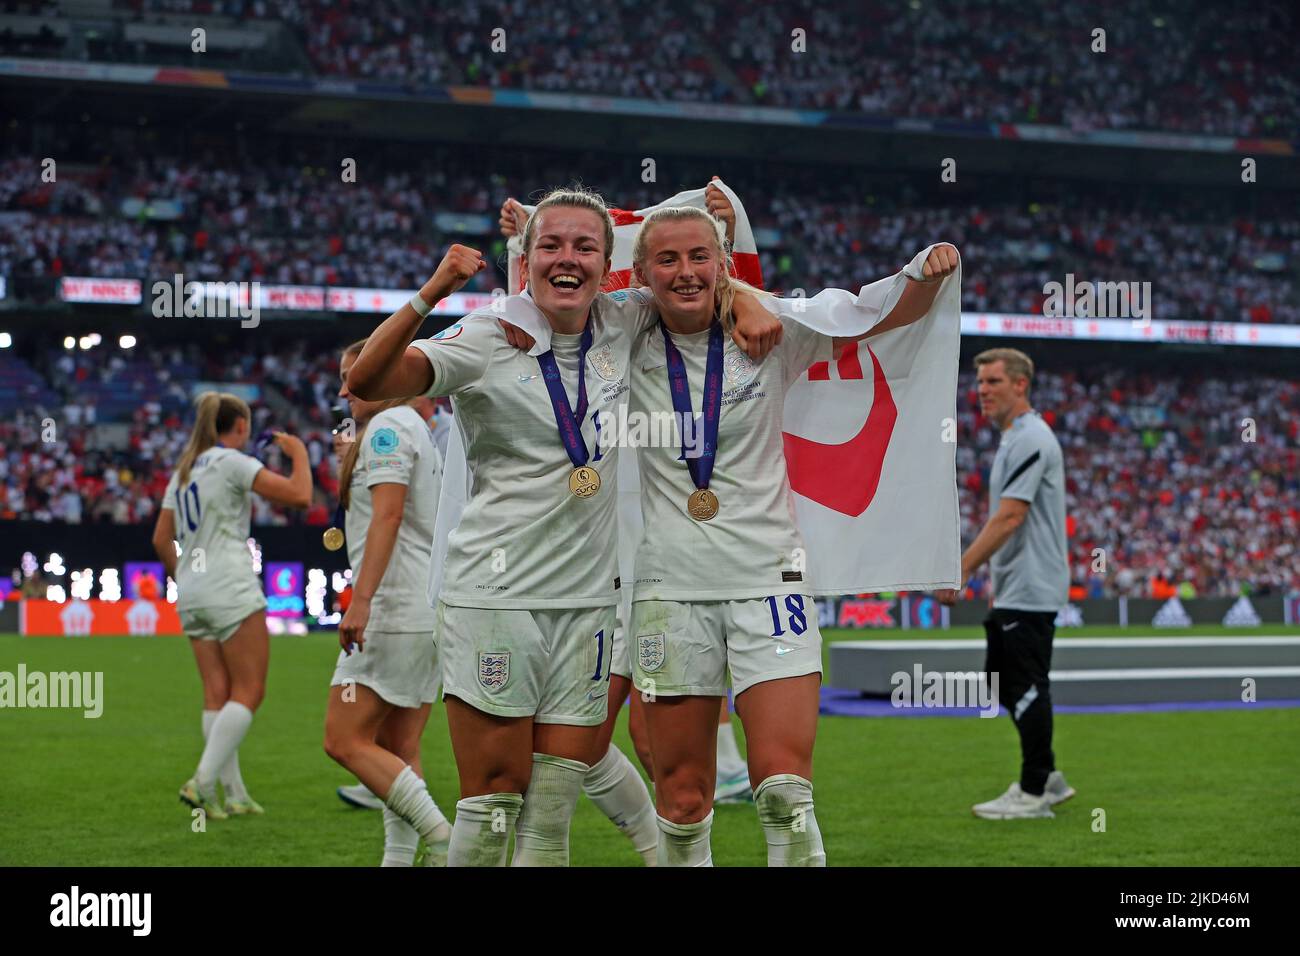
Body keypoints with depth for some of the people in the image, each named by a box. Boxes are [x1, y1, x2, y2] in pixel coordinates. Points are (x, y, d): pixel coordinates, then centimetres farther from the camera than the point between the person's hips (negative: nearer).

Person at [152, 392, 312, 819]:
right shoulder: (232, 462, -7)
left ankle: (234, 795, 5)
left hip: (193, 593, 8)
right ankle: (203, 781, -14)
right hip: (231, 591, -8)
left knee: (217, 694, 7)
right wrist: (299, 453, 3)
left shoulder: (183, 470, 16)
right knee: (248, 691, -4)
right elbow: (300, 496, -13)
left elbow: (162, 538, 17)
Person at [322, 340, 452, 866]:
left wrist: (361, 600, -25)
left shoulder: (388, 426, -8)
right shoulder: (419, 429, 21)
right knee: (399, 751, 9)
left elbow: (387, 514, -20)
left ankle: (443, 840, -15)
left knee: (345, 740, -9)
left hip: (394, 609, -10)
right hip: (430, 614, 10)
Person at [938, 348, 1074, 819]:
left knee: (1026, 686, -5)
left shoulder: (1030, 439, -16)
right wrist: (985, 572, 22)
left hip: (1030, 590, -11)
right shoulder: (1014, 438, 16)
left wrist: (961, 569, -22)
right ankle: (1047, 777, 23)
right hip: (1013, 588, 11)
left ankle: (1034, 793, 2)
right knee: (1003, 681, 15)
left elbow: (1008, 517, -22)